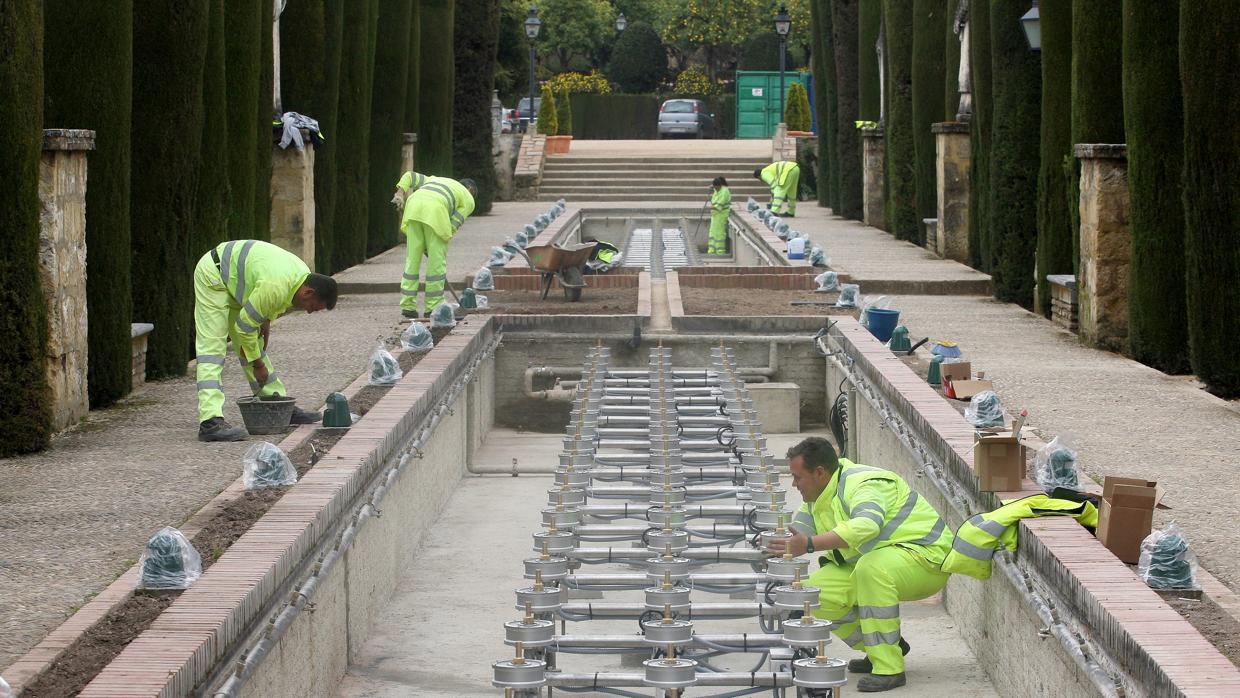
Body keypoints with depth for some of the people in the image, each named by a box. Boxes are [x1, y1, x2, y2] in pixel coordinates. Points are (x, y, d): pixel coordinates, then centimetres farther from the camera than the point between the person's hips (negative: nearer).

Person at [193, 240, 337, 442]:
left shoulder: (303, 274, -6)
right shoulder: (276, 287, -35)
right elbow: (244, 325, -25)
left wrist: (266, 321, 1)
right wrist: (258, 364, -14)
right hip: (212, 276, -10)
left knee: (254, 345, 13)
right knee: (212, 347, -18)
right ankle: (210, 421, -27)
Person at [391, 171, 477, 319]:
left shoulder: (434, 181, 40)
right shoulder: (468, 200, 24)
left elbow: (409, 177, 28)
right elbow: (453, 225, 12)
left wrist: (400, 193, 13)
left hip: (413, 207, 5)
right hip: (435, 213, -5)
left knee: (412, 259, 11)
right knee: (437, 262, 6)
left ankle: (407, 305, 10)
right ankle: (433, 307, 8)